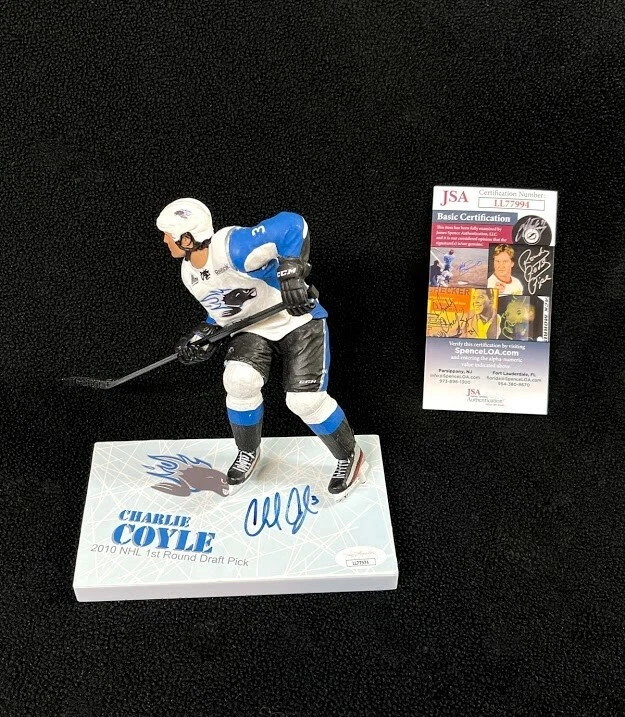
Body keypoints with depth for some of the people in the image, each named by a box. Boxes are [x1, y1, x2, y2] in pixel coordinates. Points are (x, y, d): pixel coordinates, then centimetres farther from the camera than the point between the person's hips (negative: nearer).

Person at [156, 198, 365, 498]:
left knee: (305, 399, -15)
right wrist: (206, 330, -1)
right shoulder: (190, 274, 0)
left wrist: (290, 270, -44)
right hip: (253, 329, 6)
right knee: (239, 381, -20)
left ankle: (349, 456, 14)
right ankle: (248, 452, 9)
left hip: (298, 319, -6)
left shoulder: (233, 246, -29)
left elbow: (291, 224, -36)